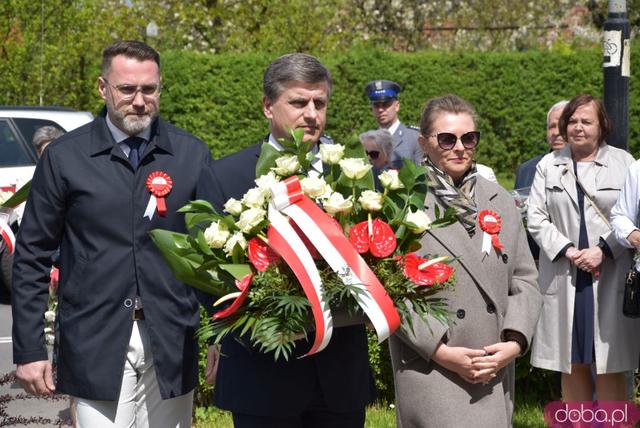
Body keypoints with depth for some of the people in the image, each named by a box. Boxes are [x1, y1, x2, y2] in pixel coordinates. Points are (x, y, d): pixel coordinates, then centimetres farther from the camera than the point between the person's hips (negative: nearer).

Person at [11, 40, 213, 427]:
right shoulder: (64, 157, 1)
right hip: (96, 345, -1)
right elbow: (32, 257, 3)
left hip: (172, 345, 2)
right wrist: (29, 349, -1)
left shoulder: (192, 155, 5)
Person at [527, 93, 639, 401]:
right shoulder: (549, 165, 9)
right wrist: (567, 250, -10)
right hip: (564, 278, 2)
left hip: (609, 279, -2)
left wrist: (603, 251, -14)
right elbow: (536, 217, 3)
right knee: (571, 366, 8)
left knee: (609, 369, -1)